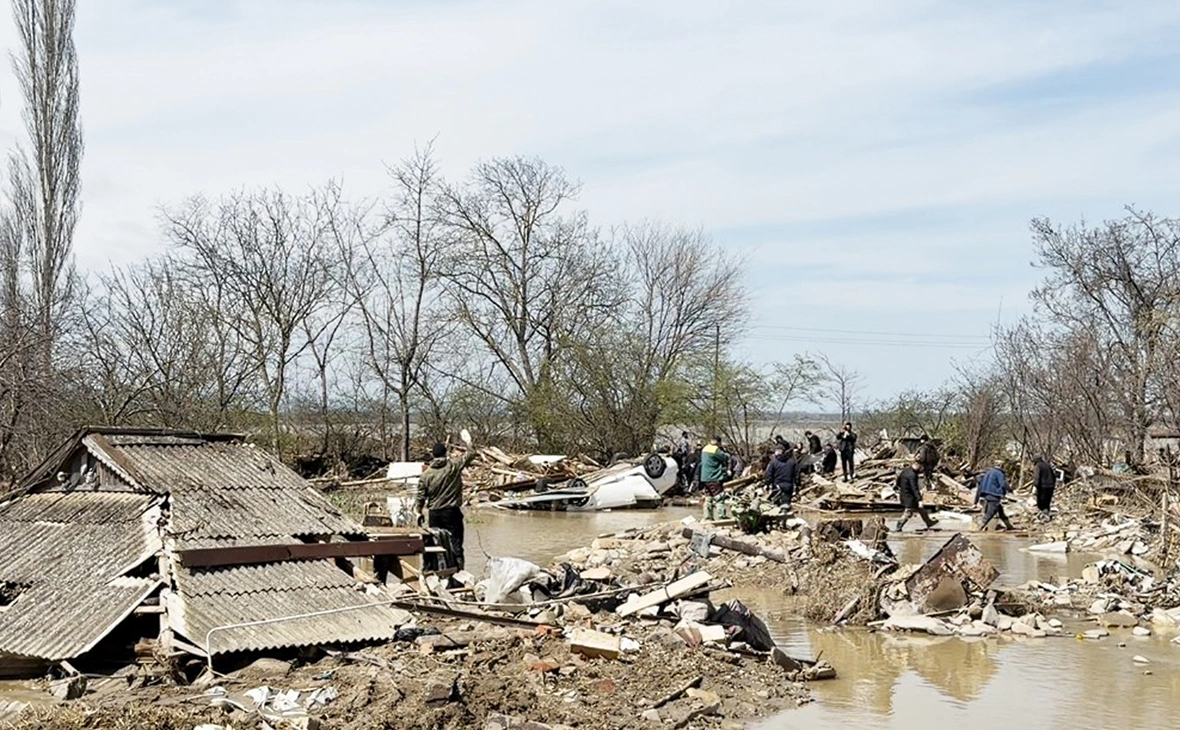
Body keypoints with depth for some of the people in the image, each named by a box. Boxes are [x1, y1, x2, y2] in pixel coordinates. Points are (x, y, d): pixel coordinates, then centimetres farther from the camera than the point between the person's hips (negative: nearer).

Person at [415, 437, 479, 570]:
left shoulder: (426, 474, -1)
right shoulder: (454, 466, -7)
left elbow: (421, 496, 2)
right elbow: (471, 454, 1)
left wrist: (418, 512, 16)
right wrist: (468, 441, 16)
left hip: (434, 514, 3)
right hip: (452, 512, -3)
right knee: (455, 544, -2)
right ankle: (458, 570, -6)